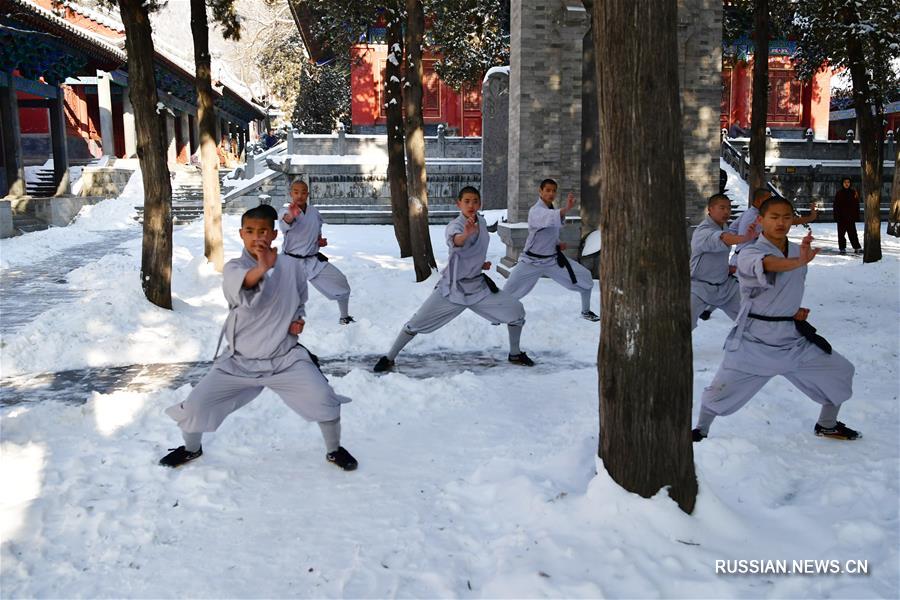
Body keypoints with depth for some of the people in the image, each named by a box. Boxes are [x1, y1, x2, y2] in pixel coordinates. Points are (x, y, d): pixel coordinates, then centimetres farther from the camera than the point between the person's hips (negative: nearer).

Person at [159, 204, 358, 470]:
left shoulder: (291, 269, -2)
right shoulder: (233, 267, -10)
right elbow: (241, 287, -36)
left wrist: (298, 320, -4)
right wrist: (262, 268, -58)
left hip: (285, 358, 0)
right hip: (239, 360, 0)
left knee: (324, 400, -16)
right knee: (195, 405, -4)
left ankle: (334, 450, 14)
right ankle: (192, 448, 31)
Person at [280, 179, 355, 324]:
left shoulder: (314, 212, 3)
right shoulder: (288, 213, -15)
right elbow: (284, 226, -41)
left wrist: (320, 240, 2)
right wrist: (291, 216, -63)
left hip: (313, 260, 5)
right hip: (292, 261, -5)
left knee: (340, 282, 4)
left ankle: (344, 317, 25)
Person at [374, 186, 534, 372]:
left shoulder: (481, 221, 0)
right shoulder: (454, 225, -21)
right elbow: (455, 241, -48)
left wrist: (480, 263, 5)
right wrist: (466, 234, -70)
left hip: (479, 285, 6)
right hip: (453, 287, -5)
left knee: (516, 310, 0)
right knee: (417, 323, -6)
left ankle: (515, 354, 20)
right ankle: (389, 358, 11)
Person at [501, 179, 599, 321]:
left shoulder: (552, 209, 5)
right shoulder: (535, 211, -21)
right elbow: (549, 219, -47)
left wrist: (558, 243, 2)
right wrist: (566, 209, -64)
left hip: (553, 258, 7)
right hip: (532, 260, -6)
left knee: (585, 278, 1)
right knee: (509, 290, -3)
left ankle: (586, 311, 20)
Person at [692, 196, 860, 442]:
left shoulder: (798, 251, 5)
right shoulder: (749, 254, -17)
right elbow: (769, 265, -41)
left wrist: (796, 310, 2)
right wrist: (799, 261, -60)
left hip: (793, 339, 6)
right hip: (754, 341, -6)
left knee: (841, 372, 9)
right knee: (721, 390, -5)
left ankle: (827, 425, 32)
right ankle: (701, 430, 22)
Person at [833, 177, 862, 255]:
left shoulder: (853, 193, 4)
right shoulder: (839, 193, 2)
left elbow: (856, 205, 6)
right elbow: (836, 206, 2)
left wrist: (857, 215, 1)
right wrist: (836, 216, -4)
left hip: (851, 217, 0)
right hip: (841, 217, 0)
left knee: (852, 233, -1)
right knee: (841, 233, 3)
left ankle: (857, 247, 6)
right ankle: (842, 248, 9)